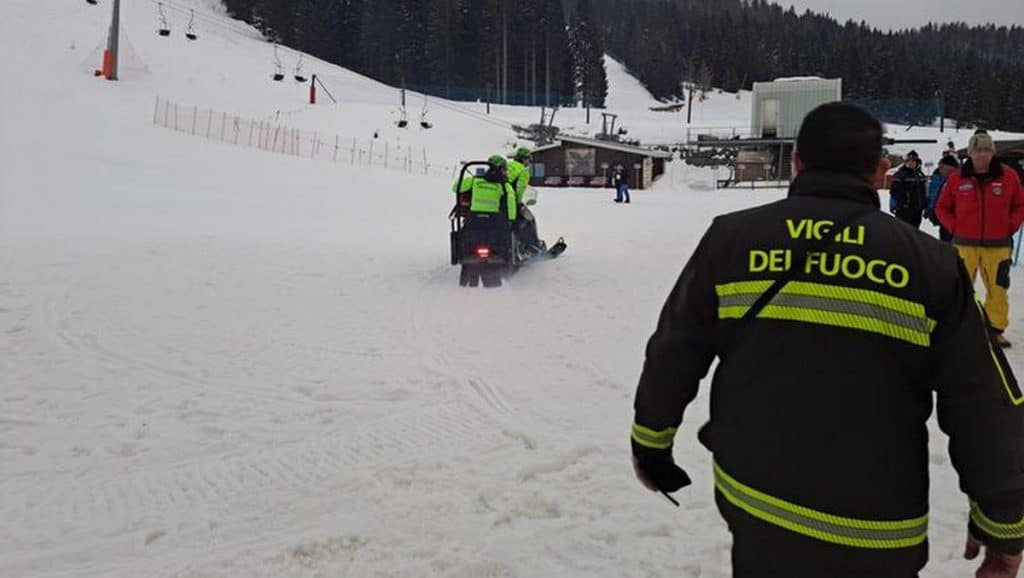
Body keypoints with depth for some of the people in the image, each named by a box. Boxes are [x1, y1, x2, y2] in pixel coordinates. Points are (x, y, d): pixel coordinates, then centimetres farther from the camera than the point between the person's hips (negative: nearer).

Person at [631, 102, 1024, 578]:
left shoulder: (730, 239, -6)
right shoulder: (932, 265, -7)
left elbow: (672, 354, 0)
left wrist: (650, 443, 16)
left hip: (754, 508, 1)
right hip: (877, 538, -1)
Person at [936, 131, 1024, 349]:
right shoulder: (956, 179, -2)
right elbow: (942, 208, 9)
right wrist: (955, 227, -2)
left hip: (998, 245, 1)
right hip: (965, 244, -1)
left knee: (997, 289, 5)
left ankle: (996, 330, 17)